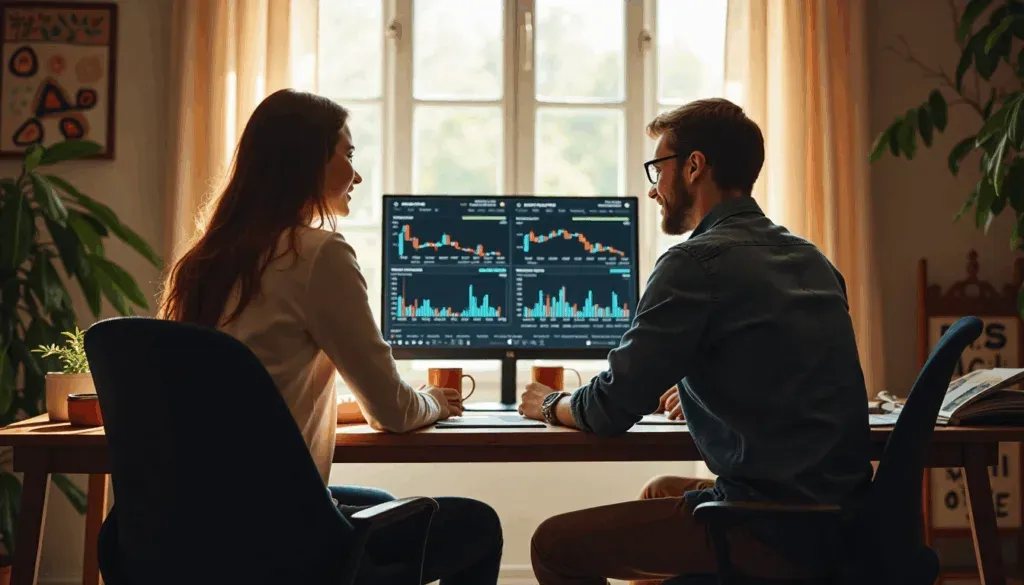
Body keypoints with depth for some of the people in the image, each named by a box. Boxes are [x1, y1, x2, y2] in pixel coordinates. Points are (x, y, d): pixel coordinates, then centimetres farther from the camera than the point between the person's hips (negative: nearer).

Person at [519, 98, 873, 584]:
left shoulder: (696, 263, -14)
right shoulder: (811, 260, 12)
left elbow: (610, 411, -12)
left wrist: (550, 405, 8)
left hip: (772, 532, -9)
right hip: (836, 520, 9)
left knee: (555, 544, 0)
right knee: (664, 492, 32)